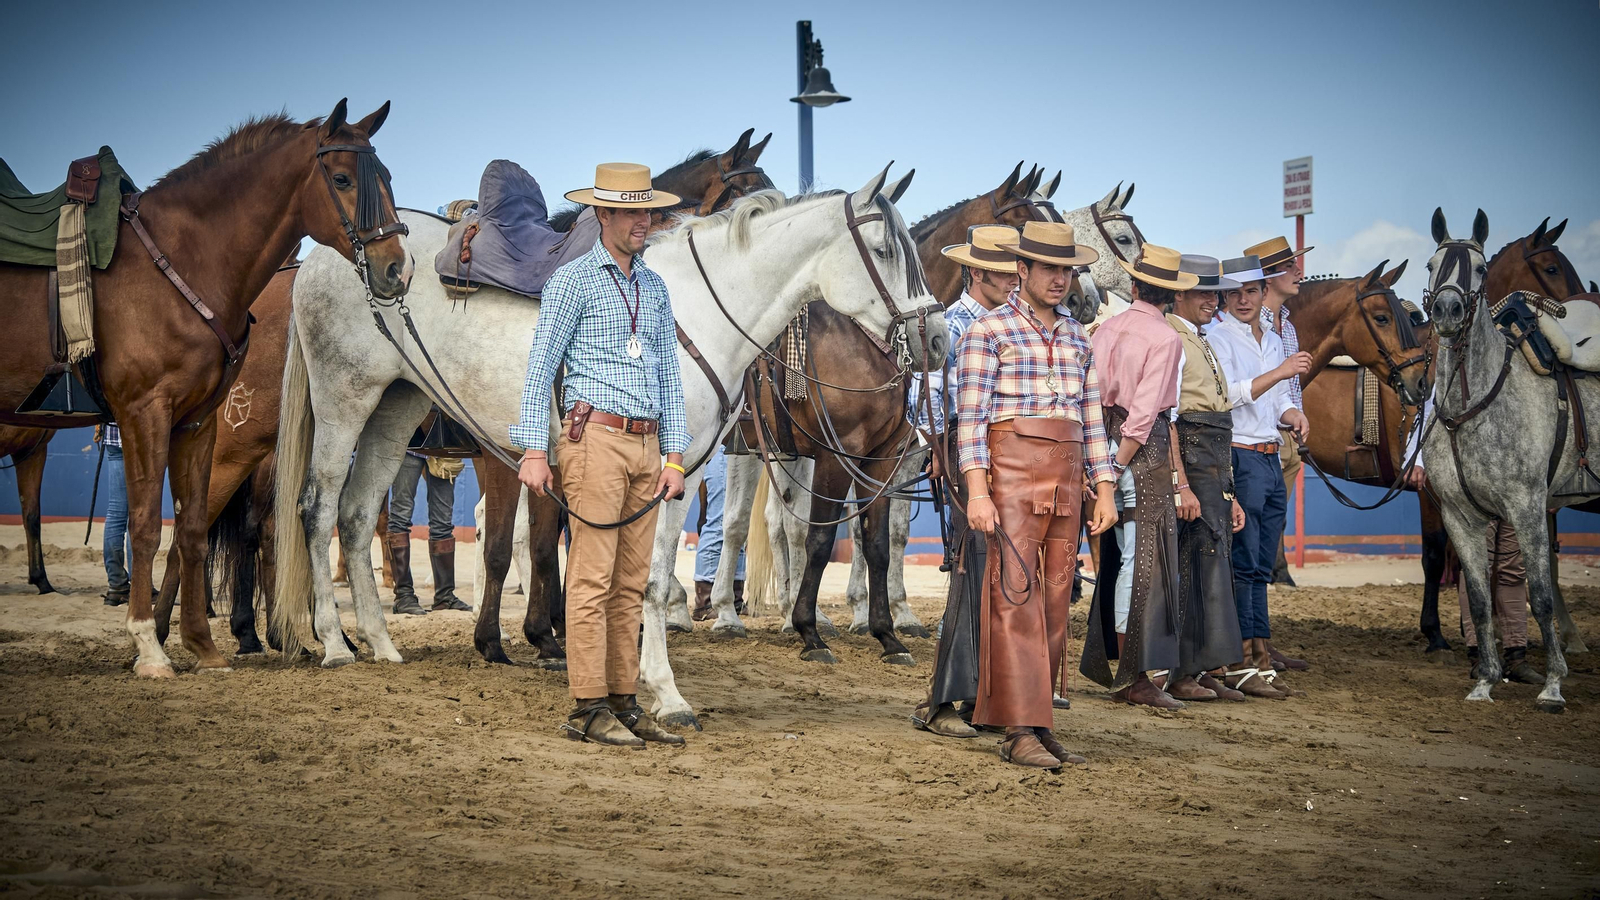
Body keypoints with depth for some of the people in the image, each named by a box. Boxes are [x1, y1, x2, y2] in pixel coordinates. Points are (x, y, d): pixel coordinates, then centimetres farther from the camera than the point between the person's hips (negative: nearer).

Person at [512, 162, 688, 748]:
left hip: (646, 445, 6)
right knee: (593, 579, -6)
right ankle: (588, 709, -3)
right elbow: (541, 367, -5)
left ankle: (624, 703, 13)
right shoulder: (574, 280, -1)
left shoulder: (655, 288, 17)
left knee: (631, 583, 8)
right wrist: (535, 450, -12)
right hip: (596, 437, -6)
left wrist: (675, 457, 10)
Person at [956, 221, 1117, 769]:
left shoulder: (1077, 337, 17)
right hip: (1012, 469, -6)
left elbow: (1092, 417, 18)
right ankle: (1020, 730, -11)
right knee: (1016, 595, -10)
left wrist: (1104, 490, 11)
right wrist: (977, 492, -17)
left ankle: (1037, 723, 10)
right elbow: (971, 416, -8)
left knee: (1055, 601, 6)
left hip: (1066, 477, 6)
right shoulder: (989, 331, -2)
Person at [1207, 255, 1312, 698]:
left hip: (1271, 460, 8)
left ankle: (1258, 658, 11)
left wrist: (1294, 415, 1)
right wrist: (1280, 373, -23)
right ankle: (1240, 662, -3)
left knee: (1261, 565, 8)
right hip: (1239, 457, -8)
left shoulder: (1273, 341, 18)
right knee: (1241, 561, -7)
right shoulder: (1216, 338, -6)